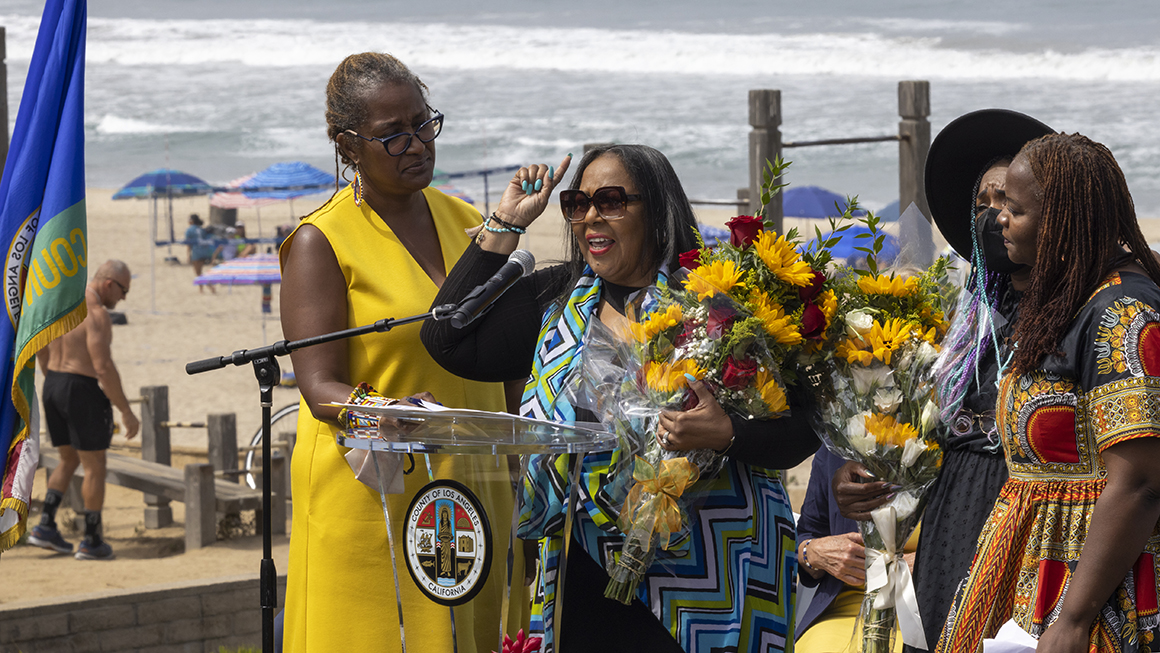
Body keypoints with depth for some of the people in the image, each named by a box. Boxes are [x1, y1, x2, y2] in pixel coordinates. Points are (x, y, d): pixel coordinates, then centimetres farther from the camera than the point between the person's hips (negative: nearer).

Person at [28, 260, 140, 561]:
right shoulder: (96, 313, -19)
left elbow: (42, 351, 19)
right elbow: (104, 368, -23)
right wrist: (126, 411, -16)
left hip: (53, 389, 8)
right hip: (84, 392, -8)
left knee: (69, 461, 20)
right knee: (95, 467, 5)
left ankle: (46, 525, 10)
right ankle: (91, 541, 9)